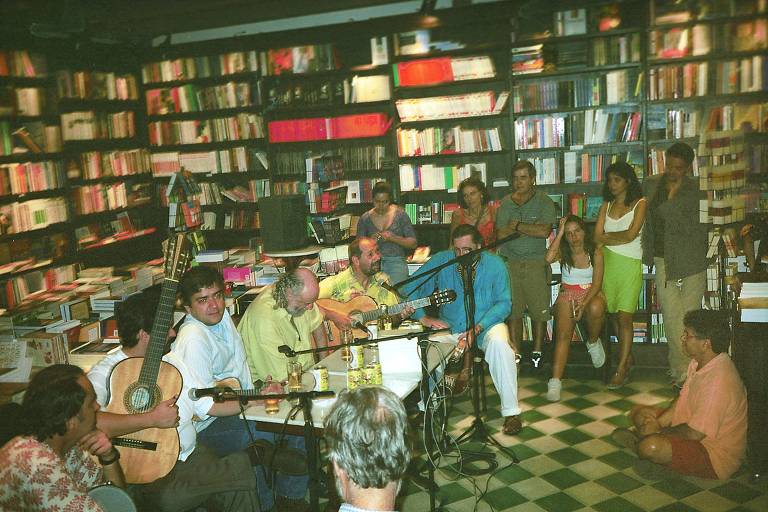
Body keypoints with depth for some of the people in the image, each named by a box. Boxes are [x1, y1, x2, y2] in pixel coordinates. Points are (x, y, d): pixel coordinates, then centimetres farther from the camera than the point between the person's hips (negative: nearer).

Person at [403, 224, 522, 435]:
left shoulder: (495, 264, -6)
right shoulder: (441, 261, -4)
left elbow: (504, 302, -10)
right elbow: (410, 288, -3)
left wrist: (478, 327, -23)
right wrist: (423, 318, -15)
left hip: (486, 323, -1)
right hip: (450, 326, 2)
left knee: (499, 342, -34)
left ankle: (511, 411, -23)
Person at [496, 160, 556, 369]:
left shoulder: (544, 202, 2)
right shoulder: (505, 203, 9)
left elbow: (544, 231, -13)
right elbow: (500, 234, -1)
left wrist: (517, 226, -6)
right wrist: (530, 228, -7)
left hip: (536, 263, -2)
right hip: (510, 263, 2)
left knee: (539, 310, 0)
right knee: (513, 311, 2)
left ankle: (537, 351, 15)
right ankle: (515, 352, 12)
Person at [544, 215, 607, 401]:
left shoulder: (595, 253, -1)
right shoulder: (563, 252, 1)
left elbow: (597, 283, -6)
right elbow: (548, 258, -23)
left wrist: (583, 304, -21)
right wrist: (560, 232, -15)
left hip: (591, 294, 0)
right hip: (567, 295, 0)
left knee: (596, 309, -38)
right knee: (563, 334, -24)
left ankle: (593, 342, -6)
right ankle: (555, 381, -33)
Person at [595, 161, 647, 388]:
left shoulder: (640, 203, 1)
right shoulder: (606, 205, 14)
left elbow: (631, 234, -11)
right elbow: (597, 237, 4)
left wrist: (608, 235, 2)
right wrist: (620, 238, -7)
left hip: (630, 264, -4)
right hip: (608, 262, 5)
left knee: (624, 317, -7)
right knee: (615, 315, 7)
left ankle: (621, 369, -4)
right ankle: (628, 357, 22)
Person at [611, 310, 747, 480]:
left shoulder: (717, 380, -32)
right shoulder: (700, 361, -1)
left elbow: (694, 433, -28)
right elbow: (682, 401, 11)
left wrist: (657, 431, -12)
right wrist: (658, 423, -4)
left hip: (716, 458, -10)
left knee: (650, 448, -32)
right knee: (639, 412, 14)